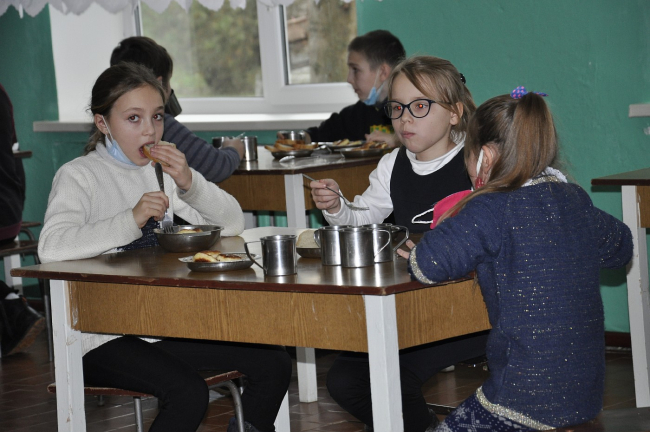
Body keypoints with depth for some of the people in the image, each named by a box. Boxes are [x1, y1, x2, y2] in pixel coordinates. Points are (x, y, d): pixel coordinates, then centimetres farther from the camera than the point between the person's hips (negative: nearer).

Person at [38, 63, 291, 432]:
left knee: (274, 363, -7)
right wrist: (132, 219, -29)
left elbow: (233, 224, 9)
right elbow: (52, 248, -25)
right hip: (103, 340, -7)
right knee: (189, 392, -31)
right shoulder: (80, 176, -6)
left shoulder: (161, 170, 14)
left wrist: (189, 183, -8)